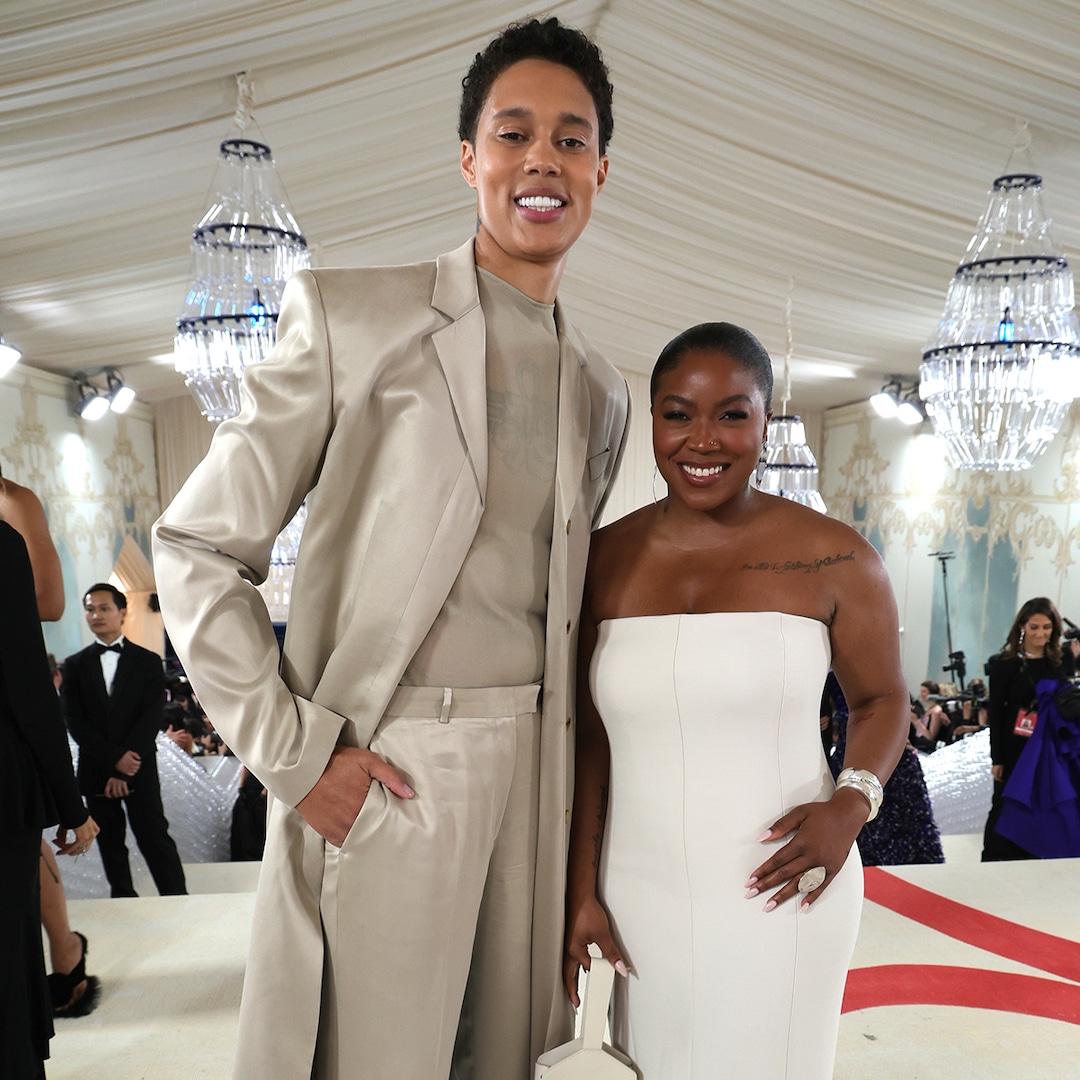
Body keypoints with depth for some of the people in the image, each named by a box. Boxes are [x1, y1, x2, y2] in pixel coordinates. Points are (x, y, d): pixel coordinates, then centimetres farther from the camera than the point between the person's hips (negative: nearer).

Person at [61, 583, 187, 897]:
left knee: (155, 841, -2)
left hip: (139, 770, -2)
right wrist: (115, 758, -11)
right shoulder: (75, 665, 8)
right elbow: (74, 722, -1)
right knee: (111, 847, 8)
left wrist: (125, 771, -11)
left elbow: (152, 718, -4)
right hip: (96, 772, 2)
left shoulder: (148, 662, 3)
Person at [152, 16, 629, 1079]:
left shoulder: (603, 392, 10)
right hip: (382, 773, -4)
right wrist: (293, 752, -11)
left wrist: (581, 768, 13)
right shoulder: (352, 316, -6)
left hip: (541, 769, 5)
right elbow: (197, 547, -5)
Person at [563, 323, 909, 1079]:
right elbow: (589, 736, 2)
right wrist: (581, 892, 2)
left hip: (782, 894, -1)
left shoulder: (834, 559, -8)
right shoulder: (604, 560, -3)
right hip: (641, 895, 2)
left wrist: (852, 804, -12)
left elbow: (882, 699, 6)